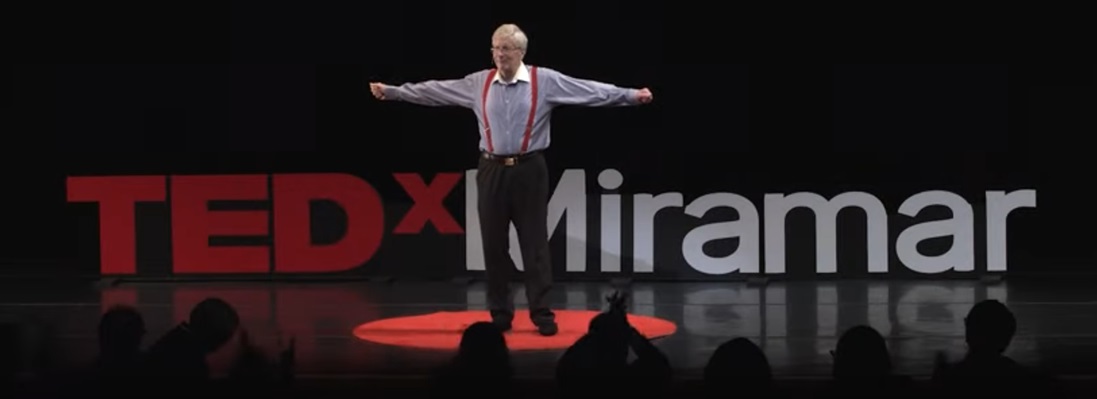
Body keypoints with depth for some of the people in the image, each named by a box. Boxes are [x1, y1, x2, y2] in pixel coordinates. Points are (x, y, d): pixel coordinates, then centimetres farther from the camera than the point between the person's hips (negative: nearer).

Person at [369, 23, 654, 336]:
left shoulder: (545, 81, -3)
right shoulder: (478, 83, 5)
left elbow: (590, 91, -7)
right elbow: (435, 90, 11)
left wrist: (631, 96, -16)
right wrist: (391, 91, 12)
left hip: (529, 170, -3)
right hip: (492, 170, 3)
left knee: (534, 243, -2)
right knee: (493, 244, 5)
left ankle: (542, 314, 3)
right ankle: (500, 314, 15)